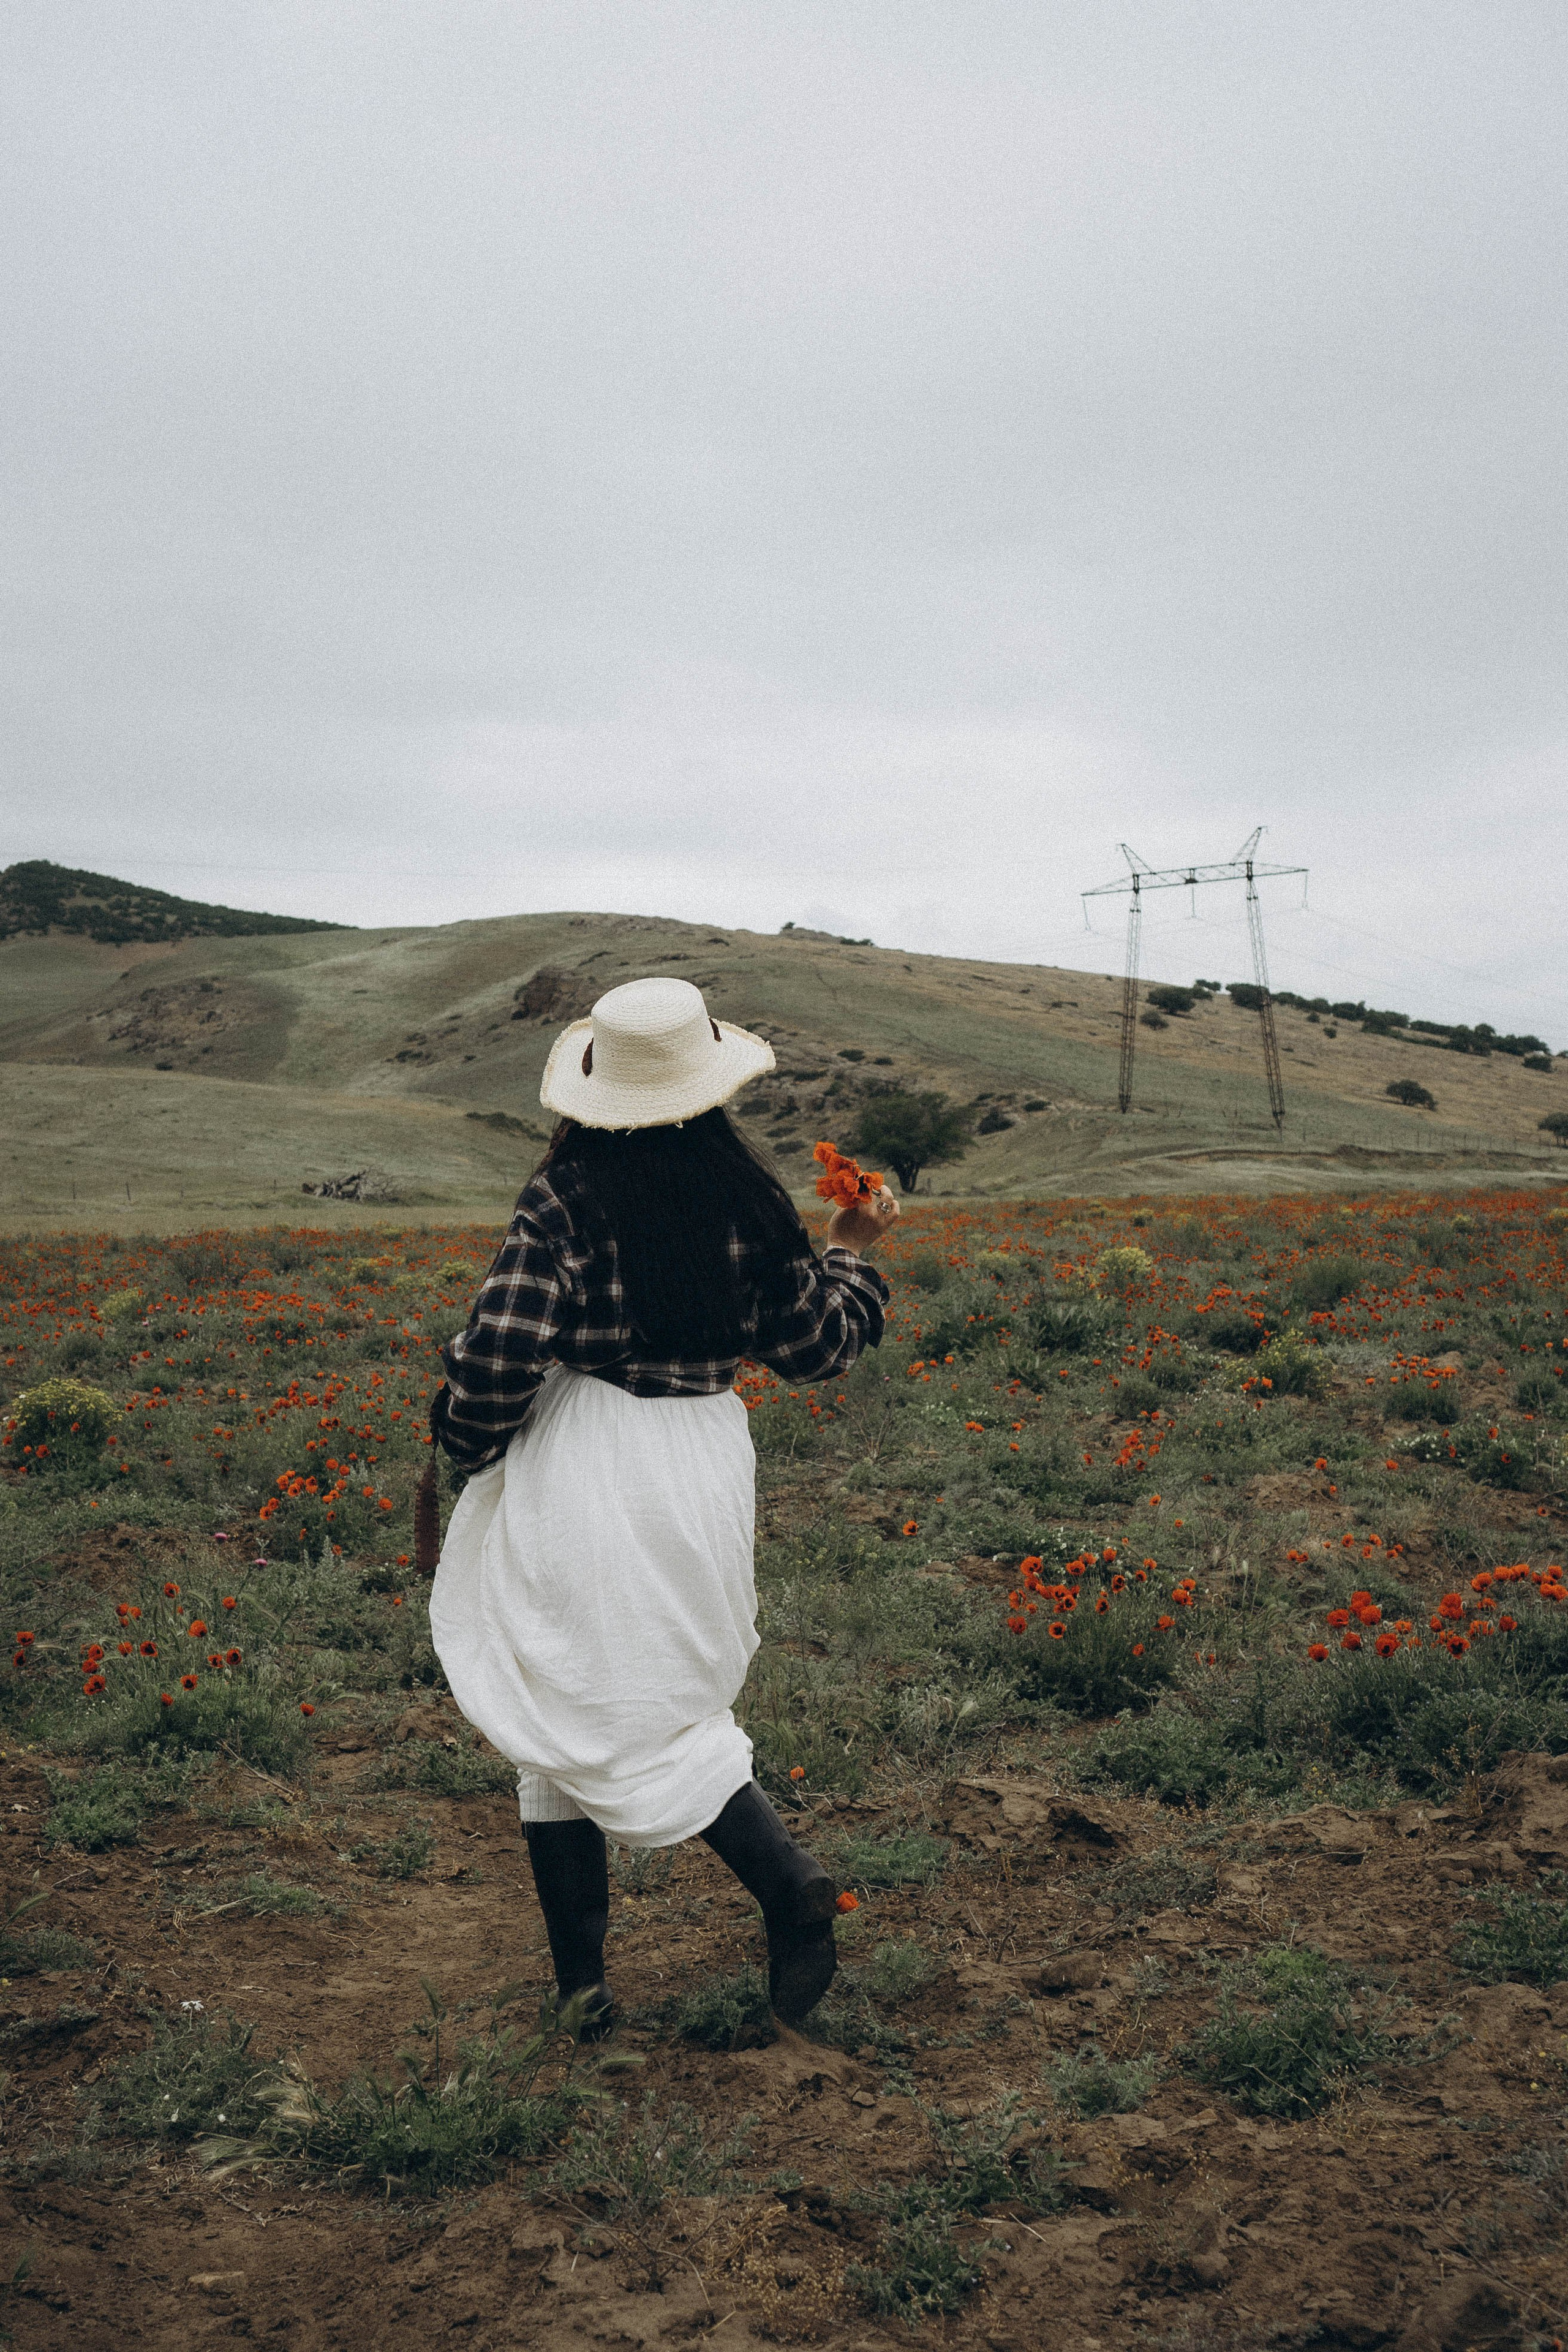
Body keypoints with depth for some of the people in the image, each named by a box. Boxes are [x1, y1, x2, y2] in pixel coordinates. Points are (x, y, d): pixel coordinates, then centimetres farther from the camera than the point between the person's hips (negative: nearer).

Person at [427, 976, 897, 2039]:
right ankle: (789, 1877, 2)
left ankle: (583, 1987, 10)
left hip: (579, 1467, -4)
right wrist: (852, 1255, 25)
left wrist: (467, 1436, 4)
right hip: (705, 1468, 4)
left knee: (570, 1715, 8)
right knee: (669, 1705, 18)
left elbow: (502, 1352, -16)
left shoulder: (567, 1200, -13)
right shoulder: (749, 1201, -1)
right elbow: (816, 1345, 8)